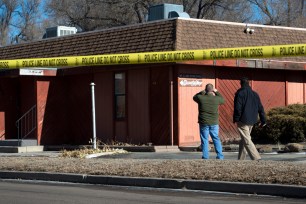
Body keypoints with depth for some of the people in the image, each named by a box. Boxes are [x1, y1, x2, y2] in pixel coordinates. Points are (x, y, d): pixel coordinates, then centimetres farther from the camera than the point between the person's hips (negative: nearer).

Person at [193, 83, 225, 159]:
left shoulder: (201, 98, -9)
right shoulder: (216, 98, -6)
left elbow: (194, 97, 14)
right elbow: (223, 100, 17)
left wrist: (202, 92, 16)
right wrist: (217, 92, 22)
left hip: (203, 123, -1)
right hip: (214, 123, 1)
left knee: (204, 140, 4)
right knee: (216, 139, 11)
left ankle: (205, 157, 3)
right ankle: (220, 156, 9)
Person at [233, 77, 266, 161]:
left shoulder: (240, 93, -8)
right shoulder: (255, 94, 12)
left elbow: (237, 108, -15)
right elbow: (260, 108, 11)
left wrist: (236, 119, -5)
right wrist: (263, 120, 14)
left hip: (243, 121, -7)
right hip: (252, 121, 7)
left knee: (247, 141, -9)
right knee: (243, 140, 18)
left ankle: (256, 158, -20)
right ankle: (240, 159, 21)